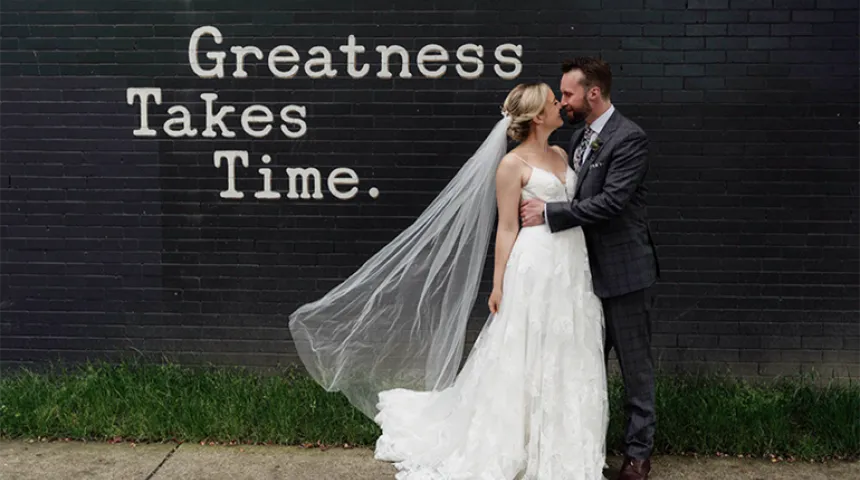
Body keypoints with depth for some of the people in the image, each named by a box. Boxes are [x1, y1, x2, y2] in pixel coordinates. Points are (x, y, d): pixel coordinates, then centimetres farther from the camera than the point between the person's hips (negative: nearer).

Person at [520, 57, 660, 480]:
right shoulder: (579, 138, 10)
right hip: (590, 268, 8)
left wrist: (549, 213, -22)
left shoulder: (629, 138, -16)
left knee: (634, 365, 6)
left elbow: (611, 201, -25)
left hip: (623, 270, -8)